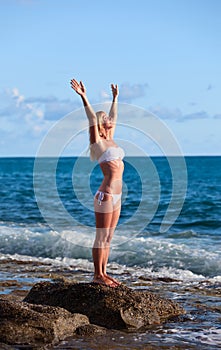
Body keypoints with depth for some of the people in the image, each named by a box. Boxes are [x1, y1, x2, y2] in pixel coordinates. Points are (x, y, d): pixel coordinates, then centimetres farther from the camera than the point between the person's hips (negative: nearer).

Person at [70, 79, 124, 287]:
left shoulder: (110, 139, 15)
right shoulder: (97, 142, -5)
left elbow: (113, 117, 28)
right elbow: (92, 118, -17)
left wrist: (115, 98, 37)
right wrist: (83, 98, -26)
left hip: (116, 197, 8)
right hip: (106, 195, -8)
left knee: (108, 237, 11)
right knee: (101, 237, -3)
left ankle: (103, 273, 17)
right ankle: (97, 275, 2)